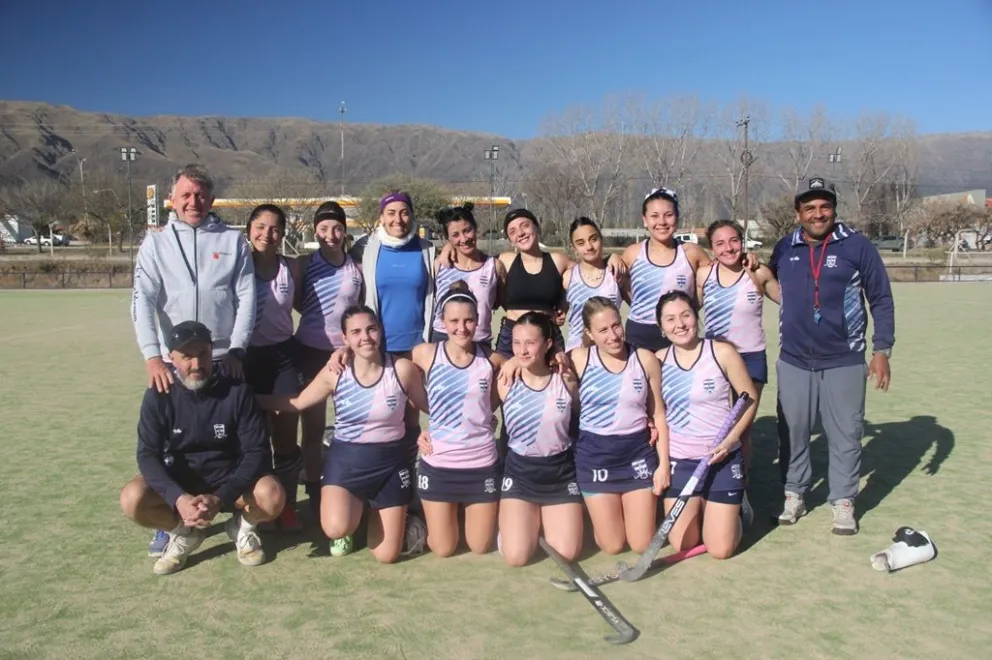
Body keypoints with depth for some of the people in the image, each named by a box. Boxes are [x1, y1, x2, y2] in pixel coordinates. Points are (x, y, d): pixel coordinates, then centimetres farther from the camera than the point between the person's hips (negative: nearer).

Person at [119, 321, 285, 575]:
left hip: (230, 480, -1)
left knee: (272, 497, -31)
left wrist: (220, 498, -30)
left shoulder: (237, 391, -16)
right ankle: (185, 531, 3)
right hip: (180, 483, 2)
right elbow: (147, 455, -15)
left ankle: (242, 524, 4)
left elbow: (258, 452, -17)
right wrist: (178, 498, -33)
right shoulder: (159, 396, -11)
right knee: (132, 499, -27)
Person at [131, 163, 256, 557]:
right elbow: (143, 300, -5)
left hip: (225, 359, 0)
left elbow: (246, 297, 1)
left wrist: (237, 349, -8)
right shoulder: (156, 242, 5)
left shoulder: (233, 241, 6)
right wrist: (152, 356, -16)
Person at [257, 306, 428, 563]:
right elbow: (297, 403, 4)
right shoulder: (334, 373, -8)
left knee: (386, 555, -1)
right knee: (336, 529, -27)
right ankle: (356, 507, 12)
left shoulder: (402, 369, -11)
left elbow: (428, 405, 4)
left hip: (391, 461, 0)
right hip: (346, 458, 1)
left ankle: (377, 512, 33)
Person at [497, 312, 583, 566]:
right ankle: (530, 519, 23)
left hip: (561, 471, 1)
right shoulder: (505, 383, -9)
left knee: (567, 555, -6)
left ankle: (546, 519, 27)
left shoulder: (566, 381, -7)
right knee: (516, 557, -11)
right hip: (519, 472, 0)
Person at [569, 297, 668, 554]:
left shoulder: (646, 359, -3)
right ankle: (598, 510, 38)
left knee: (642, 545, 6)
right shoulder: (578, 359, -7)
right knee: (612, 546, 5)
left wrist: (663, 464, -1)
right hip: (595, 455, -1)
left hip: (639, 452, 1)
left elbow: (658, 415, 2)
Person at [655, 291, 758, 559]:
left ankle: (734, 512, 30)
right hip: (678, 460, 3)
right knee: (682, 545, 2)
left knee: (721, 550, -3)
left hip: (722, 459, -2)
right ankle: (700, 509, 33)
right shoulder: (658, 360, 0)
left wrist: (731, 438, -15)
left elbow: (750, 398, -5)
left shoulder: (722, 351, -10)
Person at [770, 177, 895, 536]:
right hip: (794, 362, 3)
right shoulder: (784, 249, 3)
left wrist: (882, 350, -5)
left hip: (845, 363, -2)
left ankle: (843, 502, 18)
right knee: (792, 433, 10)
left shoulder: (857, 246, -5)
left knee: (845, 435, 4)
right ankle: (794, 495, 25)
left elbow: (881, 300, -1)